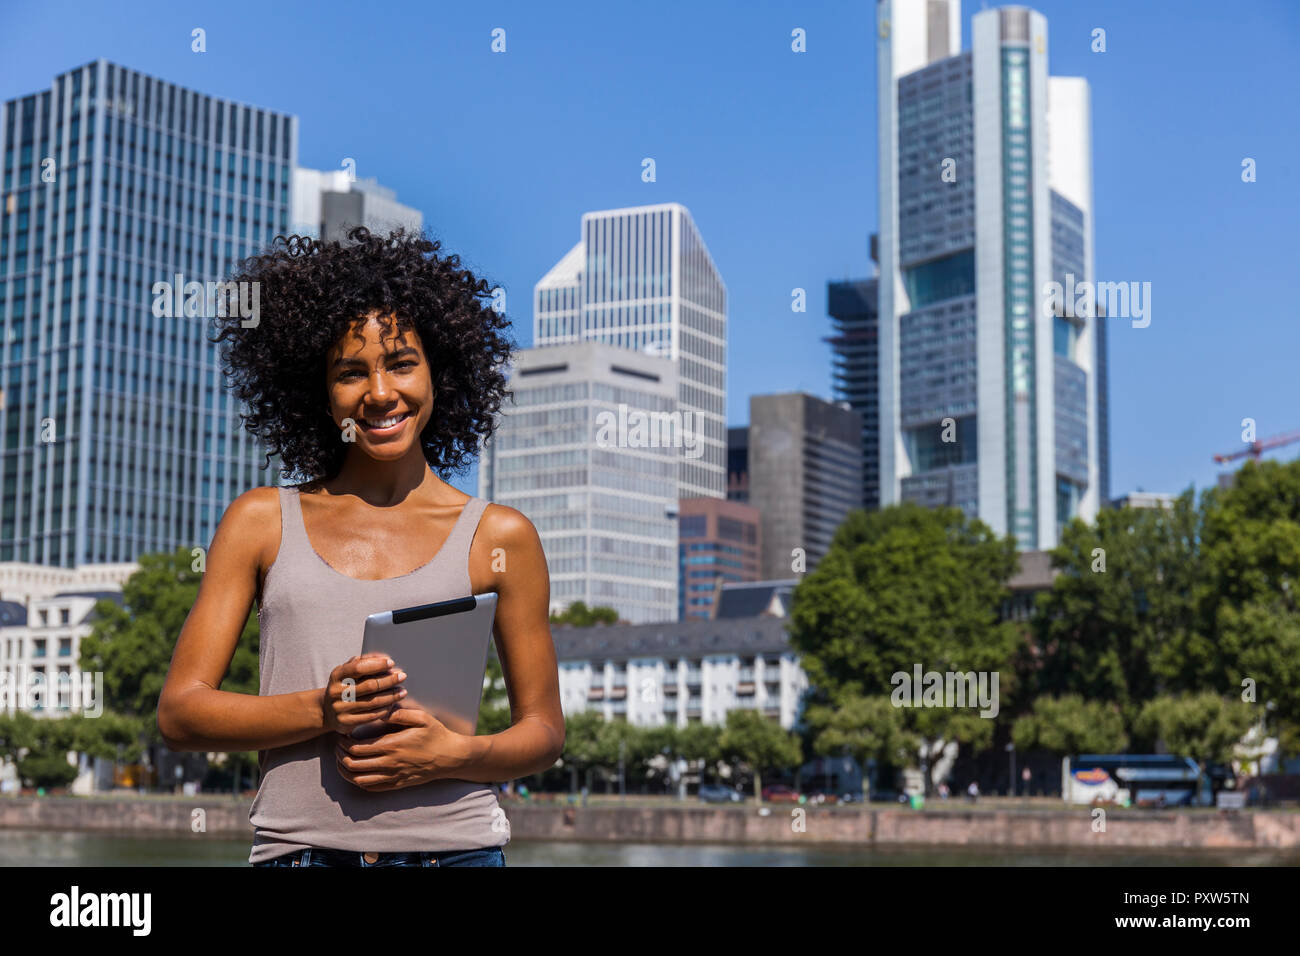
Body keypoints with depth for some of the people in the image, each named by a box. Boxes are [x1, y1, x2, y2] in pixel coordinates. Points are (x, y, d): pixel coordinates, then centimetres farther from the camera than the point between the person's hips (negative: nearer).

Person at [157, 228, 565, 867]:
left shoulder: (500, 537, 6)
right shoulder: (261, 521, 9)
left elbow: (543, 729, 12)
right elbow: (179, 712, 5)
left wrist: (453, 754, -8)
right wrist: (323, 712, -11)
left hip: (453, 846, -1)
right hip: (299, 847, 1)